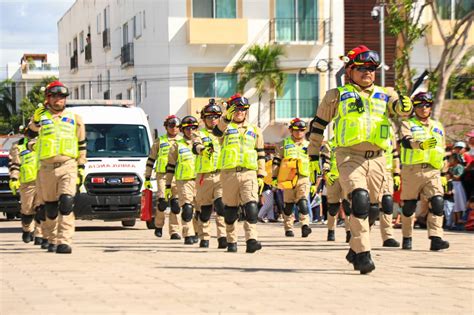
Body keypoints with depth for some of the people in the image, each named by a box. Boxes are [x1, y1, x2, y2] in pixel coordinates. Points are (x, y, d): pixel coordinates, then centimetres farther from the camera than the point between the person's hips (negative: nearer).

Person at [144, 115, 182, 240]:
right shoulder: (159, 142, 10)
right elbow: (151, 160, 13)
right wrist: (147, 178, 8)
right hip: (162, 175, -2)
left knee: (175, 204, -3)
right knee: (163, 201, -15)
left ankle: (174, 231, 3)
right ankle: (158, 225, 7)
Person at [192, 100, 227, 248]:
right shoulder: (200, 135, 6)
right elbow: (195, 148, -15)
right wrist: (204, 148, -36)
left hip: (222, 175, 0)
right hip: (204, 176, 0)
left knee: (222, 205, -17)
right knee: (205, 208, 8)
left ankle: (223, 237, -23)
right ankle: (204, 238, 21)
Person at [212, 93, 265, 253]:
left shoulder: (254, 131, 17)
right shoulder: (225, 127, 9)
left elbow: (260, 155, 18)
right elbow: (217, 131, -17)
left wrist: (261, 175, 11)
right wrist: (226, 117, -33)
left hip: (249, 173, 1)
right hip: (229, 173, -1)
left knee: (251, 207, -16)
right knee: (230, 210, 7)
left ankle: (251, 240, -23)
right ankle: (231, 241, 17)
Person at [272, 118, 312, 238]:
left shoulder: (308, 145, 17)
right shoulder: (283, 144, 10)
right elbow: (276, 162, 9)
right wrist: (274, 177, 2)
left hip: (304, 178, 0)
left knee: (303, 203, -17)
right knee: (288, 205, 3)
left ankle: (305, 225, -24)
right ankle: (288, 228, 11)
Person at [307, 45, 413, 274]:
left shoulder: (384, 95, 16)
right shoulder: (337, 95, 9)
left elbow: (399, 108, -2)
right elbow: (318, 124, 15)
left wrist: (404, 105, -26)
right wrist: (313, 155, 13)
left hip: (376, 160, 4)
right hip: (349, 157, -4)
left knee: (368, 207, 12)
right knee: (360, 201, -22)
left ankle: (355, 251, 30)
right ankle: (363, 255, -23)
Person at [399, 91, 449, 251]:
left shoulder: (438, 126, 21)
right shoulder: (407, 124, 5)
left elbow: (442, 152, 26)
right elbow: (406, 141, -17)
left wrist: (444, 174, 22)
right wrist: (421, 144, -36)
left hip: (432, 171, 3)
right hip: (412, 170, -3)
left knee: (437, 203, -16)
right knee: (409, 206, 4)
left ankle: (436, 238, -21)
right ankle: (407, 238, 20)